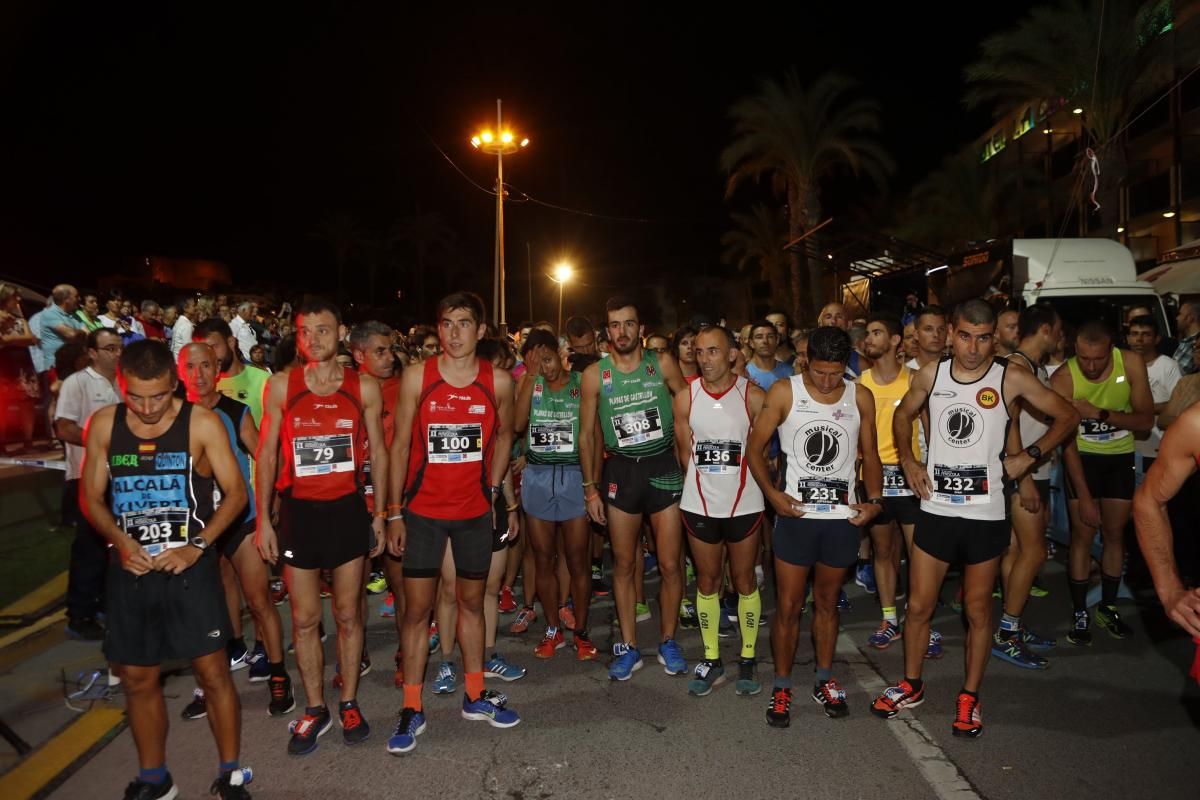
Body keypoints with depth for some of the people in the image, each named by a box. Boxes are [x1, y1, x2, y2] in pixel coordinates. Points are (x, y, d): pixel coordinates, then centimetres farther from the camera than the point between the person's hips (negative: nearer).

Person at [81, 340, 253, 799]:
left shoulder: (201, 424, -8)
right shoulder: (103, 425, 2)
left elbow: (236, 493, -4)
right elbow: (92, 498, 9)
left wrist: (196, 547, -13)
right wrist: (121, 540, -9)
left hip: (190, 568, -3)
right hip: (130, 570, 3)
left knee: (213, 672, -2)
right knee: (138, 678, 12)